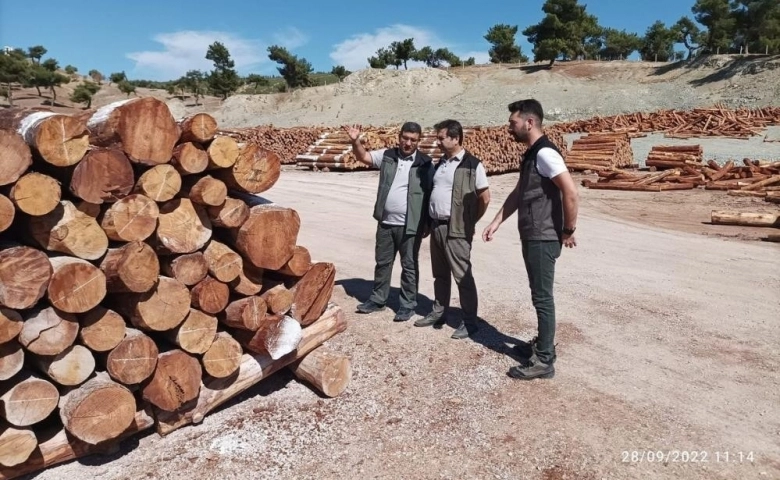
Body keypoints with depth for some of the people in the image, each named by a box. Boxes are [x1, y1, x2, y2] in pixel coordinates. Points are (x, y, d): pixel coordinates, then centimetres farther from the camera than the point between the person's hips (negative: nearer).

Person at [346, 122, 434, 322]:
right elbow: (363, 156, 7)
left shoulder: (425, 164, -5)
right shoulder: (387, 156, 5)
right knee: (382, 262, 15)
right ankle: (378, 299, 30)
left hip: (410, 225, -4)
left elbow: (431, 195, -4)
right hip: (385, 222, 4)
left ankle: (407, 304, 21)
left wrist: (428, 224, -6)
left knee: (409, 266, 7)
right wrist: (355, 141, -14)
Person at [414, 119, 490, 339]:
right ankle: (438, 313, 29)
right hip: (436, 226, 7)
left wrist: (469, 222, 0)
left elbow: (485, 198, -6)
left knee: (462, 276, -1)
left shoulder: (472, 165, -9)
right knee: (440, 275, 16)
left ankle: (469, 321, 10)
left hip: (456, 230, -7)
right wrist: (429, 221, 14)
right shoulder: (440, 163, 12)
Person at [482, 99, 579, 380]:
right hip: (531, 237, 10)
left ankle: (544, 361, 8)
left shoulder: (545, 153, -17)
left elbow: (571, 192, -23)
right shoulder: (530, 154, 14)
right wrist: (496, 223, 14)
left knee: (542, 297, -2)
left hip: (544, 239, -10)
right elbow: (518, 194, 19)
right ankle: (544, 342, 34)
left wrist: (568, 230, -14)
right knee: (539, 295, 18)